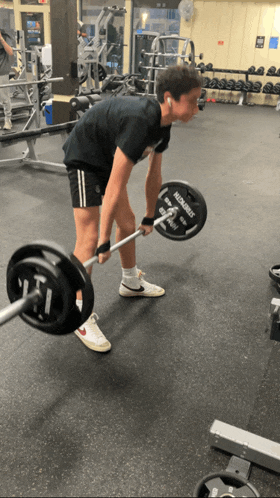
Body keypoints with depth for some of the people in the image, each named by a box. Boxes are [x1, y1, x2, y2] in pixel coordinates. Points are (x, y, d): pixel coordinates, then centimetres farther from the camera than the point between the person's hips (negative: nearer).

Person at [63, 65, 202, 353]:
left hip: (107, 157, 9)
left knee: (128, 223, 14)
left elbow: (154, 174, 8)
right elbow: (115, 189, -34)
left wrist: (149, 217, 17)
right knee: (89, 237, -12)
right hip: (84, 158, -9)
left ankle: (131, 283, 36)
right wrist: (103, 245, -29)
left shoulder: (163, 123, -6)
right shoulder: (140, 123, -35)